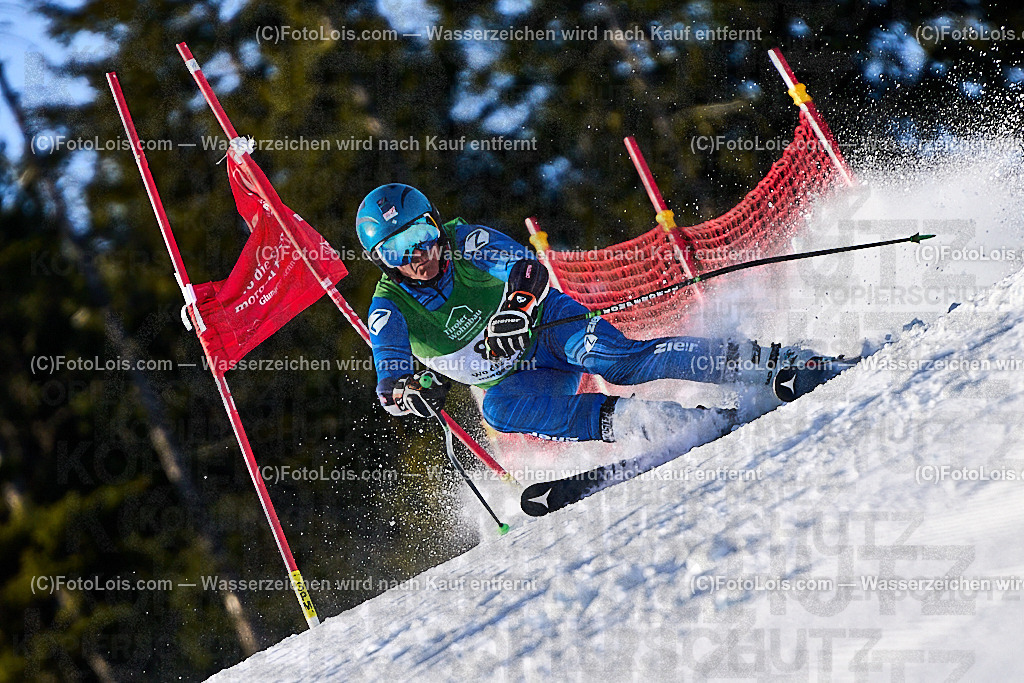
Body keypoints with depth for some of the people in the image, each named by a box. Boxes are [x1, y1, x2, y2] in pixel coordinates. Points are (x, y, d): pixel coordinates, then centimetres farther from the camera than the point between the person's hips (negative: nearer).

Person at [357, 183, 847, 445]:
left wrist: (518, 303, -44)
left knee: (618, 360, -31)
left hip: (545, 323, -2)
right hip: (517, 380, 2)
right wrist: (410, 390, -39)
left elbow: (528, 269, -23)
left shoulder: (466, 243, -12)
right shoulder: (390, 310, -8)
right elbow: (390, 380, -16)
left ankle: (778, 363, -35)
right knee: (498, 408, -32)